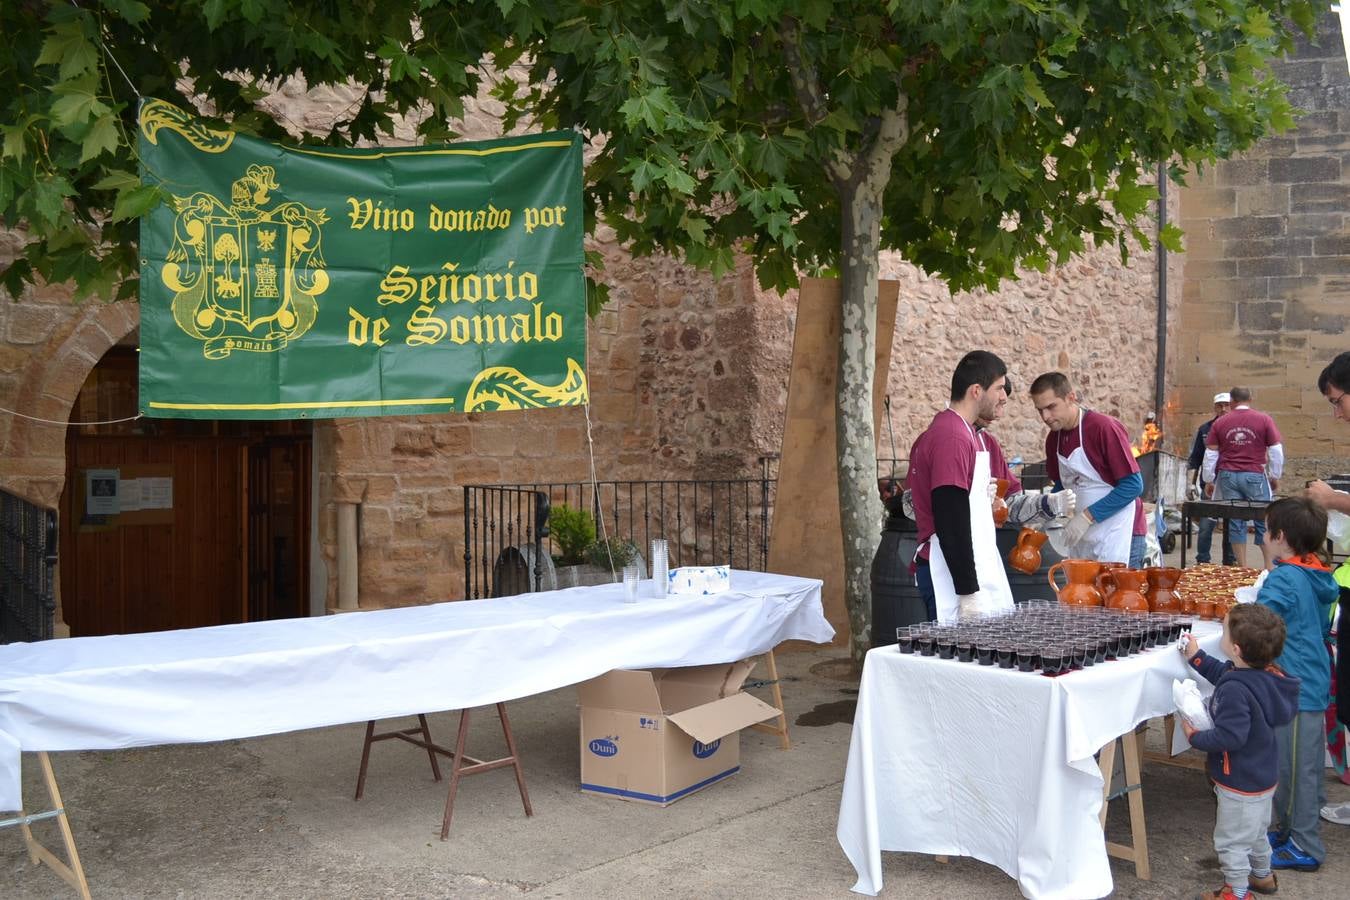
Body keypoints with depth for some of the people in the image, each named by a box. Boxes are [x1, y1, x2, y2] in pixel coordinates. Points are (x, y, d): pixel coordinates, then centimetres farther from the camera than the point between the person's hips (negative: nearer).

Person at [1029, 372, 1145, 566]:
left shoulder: (1104, 428, -13)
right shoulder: (1053, 439, 7)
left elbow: (1133, 484, -15)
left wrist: (1087, 516, -19)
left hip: (1117, 537, -6)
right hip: (1082, 539, 6)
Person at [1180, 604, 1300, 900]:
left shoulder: (1236, 690, -36)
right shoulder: (1264, 675, -7)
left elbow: (1230, 737, -37)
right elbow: (1223, 672, 13)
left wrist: (1195, 736, -22)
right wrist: (1196, 657, 16)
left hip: (1241, 786, -9)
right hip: (1262, 776, 9)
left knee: (1231, 841, 12)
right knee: (1255, 832, 31)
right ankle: (1262, 875, 51)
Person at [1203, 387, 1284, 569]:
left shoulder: (1220, 422, 5)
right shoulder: (1264, 419, -1)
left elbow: (1210, 454, 7)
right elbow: (1275, 450, -1)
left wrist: (1209, 480, 14)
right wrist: (1275, 477, 10)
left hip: (1228, 476, 2)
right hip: (1255, 476, -2)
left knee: (1236, 523, 6)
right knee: (1264, 521, 4)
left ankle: (1242, 567, 9)